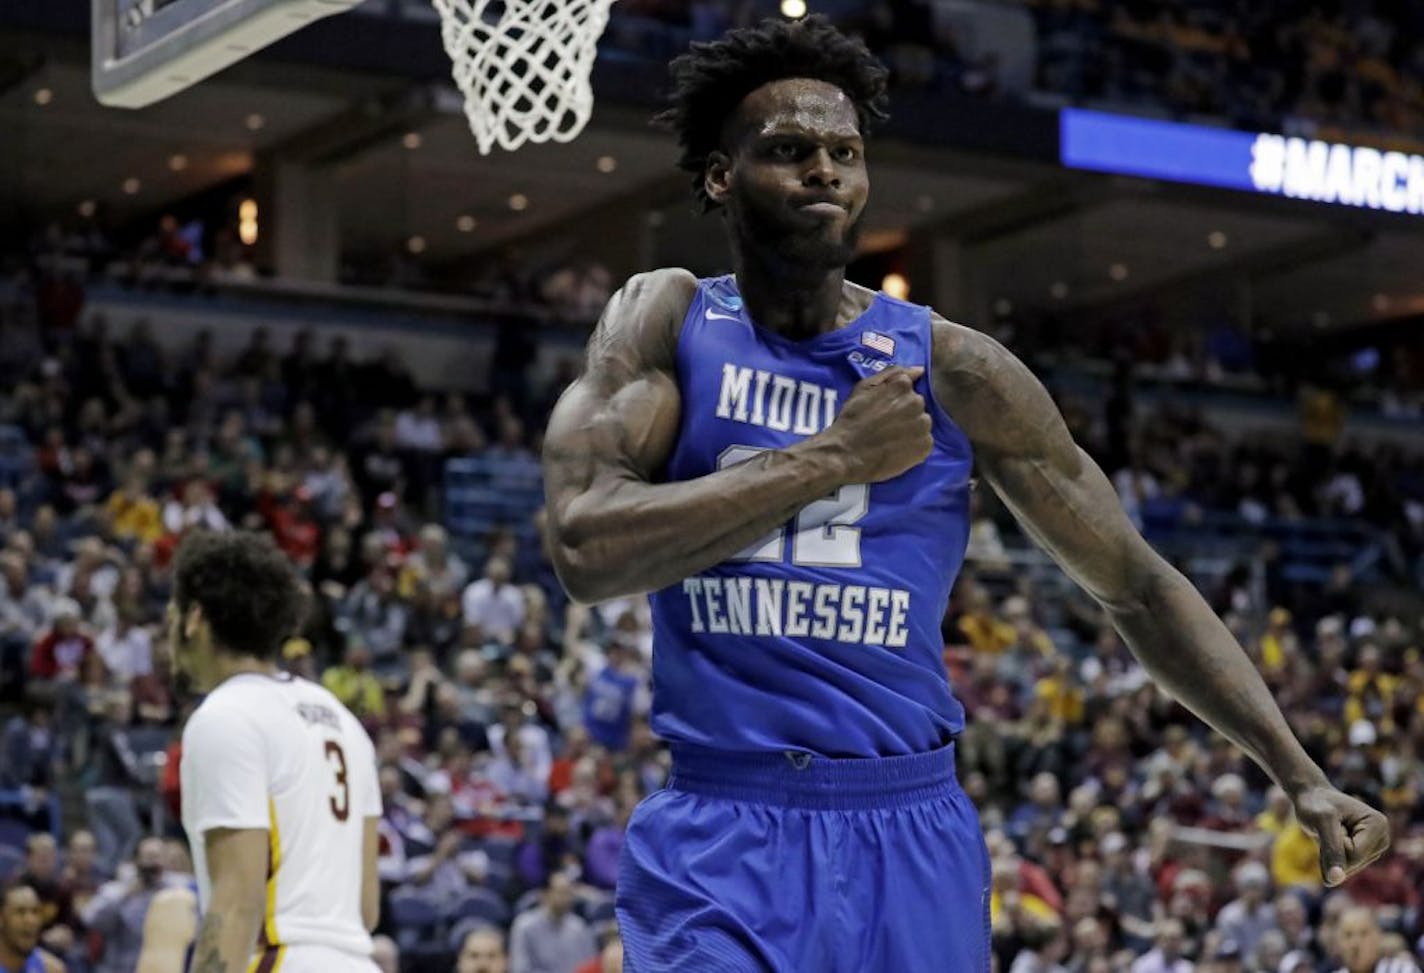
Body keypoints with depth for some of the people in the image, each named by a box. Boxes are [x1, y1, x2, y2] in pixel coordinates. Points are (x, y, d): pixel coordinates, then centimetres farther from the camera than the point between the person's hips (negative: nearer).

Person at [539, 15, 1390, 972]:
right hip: (720, 833, -2)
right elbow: (586, 548, -15)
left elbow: (1137, 585, 7)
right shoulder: (666, 321, 0)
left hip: (912, 836, 2)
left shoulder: (956, 371, 2)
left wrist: (1300, 774, -2)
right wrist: (834, 459, -15)